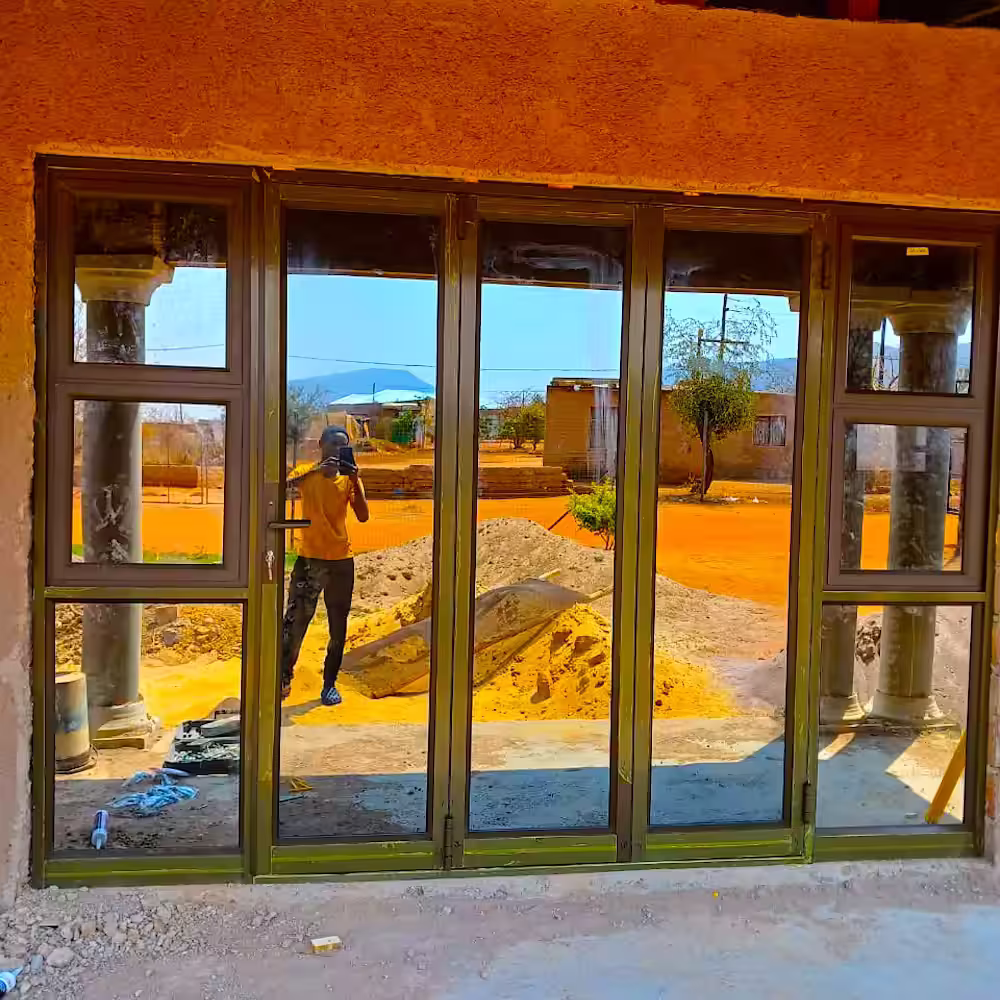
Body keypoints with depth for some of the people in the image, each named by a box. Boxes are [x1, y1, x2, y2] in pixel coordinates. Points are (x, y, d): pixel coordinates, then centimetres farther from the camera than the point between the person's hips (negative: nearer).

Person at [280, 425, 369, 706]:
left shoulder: (349, 478, 5)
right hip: (308, 559, -2)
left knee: (338, 627, 8)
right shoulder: (307, 474, 1)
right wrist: (317, 469, -30)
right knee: (294, 622, -4)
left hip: (341, 561, 2)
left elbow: (363, 516, -8)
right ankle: (284, 678, 12)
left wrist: (355, 479, -18)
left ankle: (330, 683, 20)